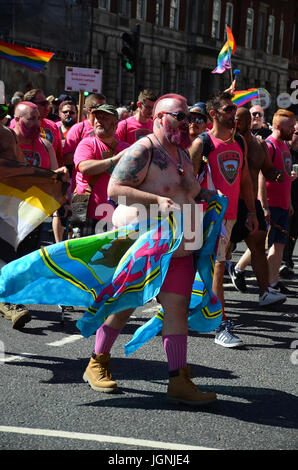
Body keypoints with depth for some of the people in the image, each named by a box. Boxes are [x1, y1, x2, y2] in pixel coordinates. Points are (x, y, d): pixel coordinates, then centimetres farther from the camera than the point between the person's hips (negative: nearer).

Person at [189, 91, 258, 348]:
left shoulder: (240, 142, 12)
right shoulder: (201, 143, -8)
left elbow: (245, 179, 18)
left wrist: (251, 212, 14)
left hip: (230, 213, 7)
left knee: (216, 265, 13)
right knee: (217, 266, -10)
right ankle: (222, 326, -9)